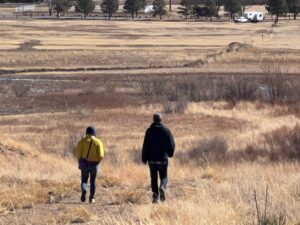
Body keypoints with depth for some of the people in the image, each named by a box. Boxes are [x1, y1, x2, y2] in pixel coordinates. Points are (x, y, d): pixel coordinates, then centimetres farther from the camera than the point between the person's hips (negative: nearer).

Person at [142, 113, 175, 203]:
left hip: (152, 159, 0)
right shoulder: (166, 131, -1)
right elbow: (171, 144, 0)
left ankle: (155, 196, 3)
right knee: (164, 177, 10)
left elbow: (145, 146, -3)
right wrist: (170, 154, 19)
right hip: (163, 159, 0)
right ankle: (162, 187, -21)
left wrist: (144, 159, 3)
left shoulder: (149, 131, -2)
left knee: (154, 178, 8)